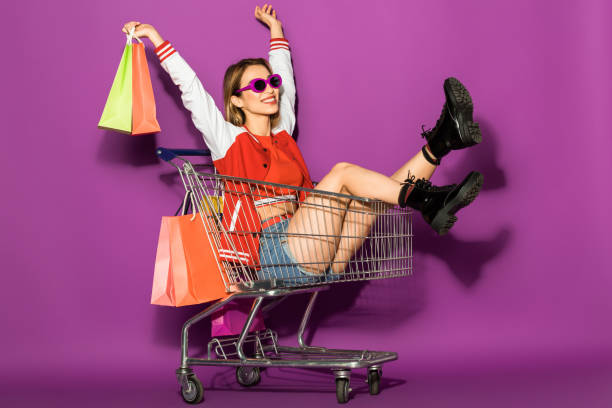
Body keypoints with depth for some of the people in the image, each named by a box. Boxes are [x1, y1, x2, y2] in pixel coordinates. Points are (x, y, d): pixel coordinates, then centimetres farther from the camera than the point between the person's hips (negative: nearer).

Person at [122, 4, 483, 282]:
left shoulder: (283, 134, 22)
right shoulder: (229, 139, 7)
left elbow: (285, 73, 35)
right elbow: (190, 87, 4)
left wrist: (274, 27, 45)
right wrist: (155, 37, 8)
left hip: (319, 259, 6)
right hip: (273, 253, -6)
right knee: (342, 173, -20)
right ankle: (428, 202, -25)